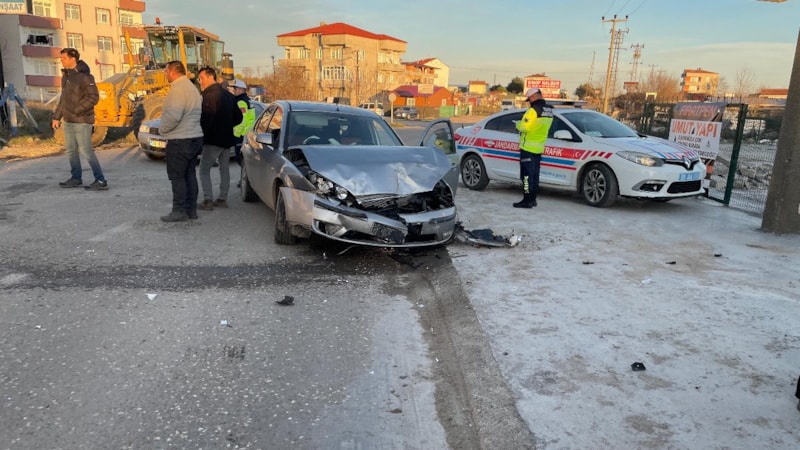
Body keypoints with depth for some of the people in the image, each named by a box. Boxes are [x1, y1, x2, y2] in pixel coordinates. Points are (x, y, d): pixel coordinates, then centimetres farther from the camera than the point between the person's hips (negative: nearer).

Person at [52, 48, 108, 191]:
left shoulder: (85, 76, -13)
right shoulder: (65, 76, 13)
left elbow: (94, 97, -19)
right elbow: (63, 98, 19)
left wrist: (76, 110, -21)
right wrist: (57, 117, 18)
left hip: (82, 121, -8)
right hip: (68, 121, 8)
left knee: (86, 151, -9)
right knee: (71, 150, 13)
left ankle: (101, 181, -6)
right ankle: (76, 178, 24)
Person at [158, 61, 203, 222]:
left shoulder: (178, 89, -15)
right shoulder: (192, 87, 16)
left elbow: (173, 115, -24)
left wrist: (162, 129, -8)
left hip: (180, 140, -10)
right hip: (195, 137, 10)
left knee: (177, 176, -3)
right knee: (189, 174, 12)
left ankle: (179, 211, 0)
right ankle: (191, 209, 16)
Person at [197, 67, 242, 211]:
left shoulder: (210, 95, -15)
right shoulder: (228, 95, 12)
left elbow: (206, 119, -20)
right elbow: (238, 117, 17)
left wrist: (202, 136, -10)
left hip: (213, 140, -8)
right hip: (227, 139, 8)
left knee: (204, 170, 0)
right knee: (224, 169, 13)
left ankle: (208, 200, -5)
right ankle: (222, 199, 18)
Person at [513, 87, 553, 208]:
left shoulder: (534, 110, -17)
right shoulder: (549, 111, 11)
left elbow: (524, 127, -19)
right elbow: (539, 126, 12)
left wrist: (518, 124, 2)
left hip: (528, 147, -8)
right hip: (539, 147, 9)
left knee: (527, 174, -5)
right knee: (534, 174, 14)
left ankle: (527, 200, -5)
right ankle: (532, 199, 19)